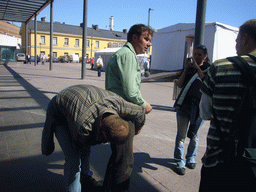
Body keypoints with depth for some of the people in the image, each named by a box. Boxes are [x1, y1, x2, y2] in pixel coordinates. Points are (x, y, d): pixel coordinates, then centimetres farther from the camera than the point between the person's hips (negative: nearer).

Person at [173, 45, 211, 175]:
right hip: (184, 105, 1)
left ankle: (191, 158, 33)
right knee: (181, 135, 0)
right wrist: (186, 69, -8)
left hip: (199, 106, -1)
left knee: (194, 135, 13)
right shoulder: (188, 67, 8)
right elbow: (180, 85, 0)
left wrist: (197, 67, -17)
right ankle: (179, 162, 12)